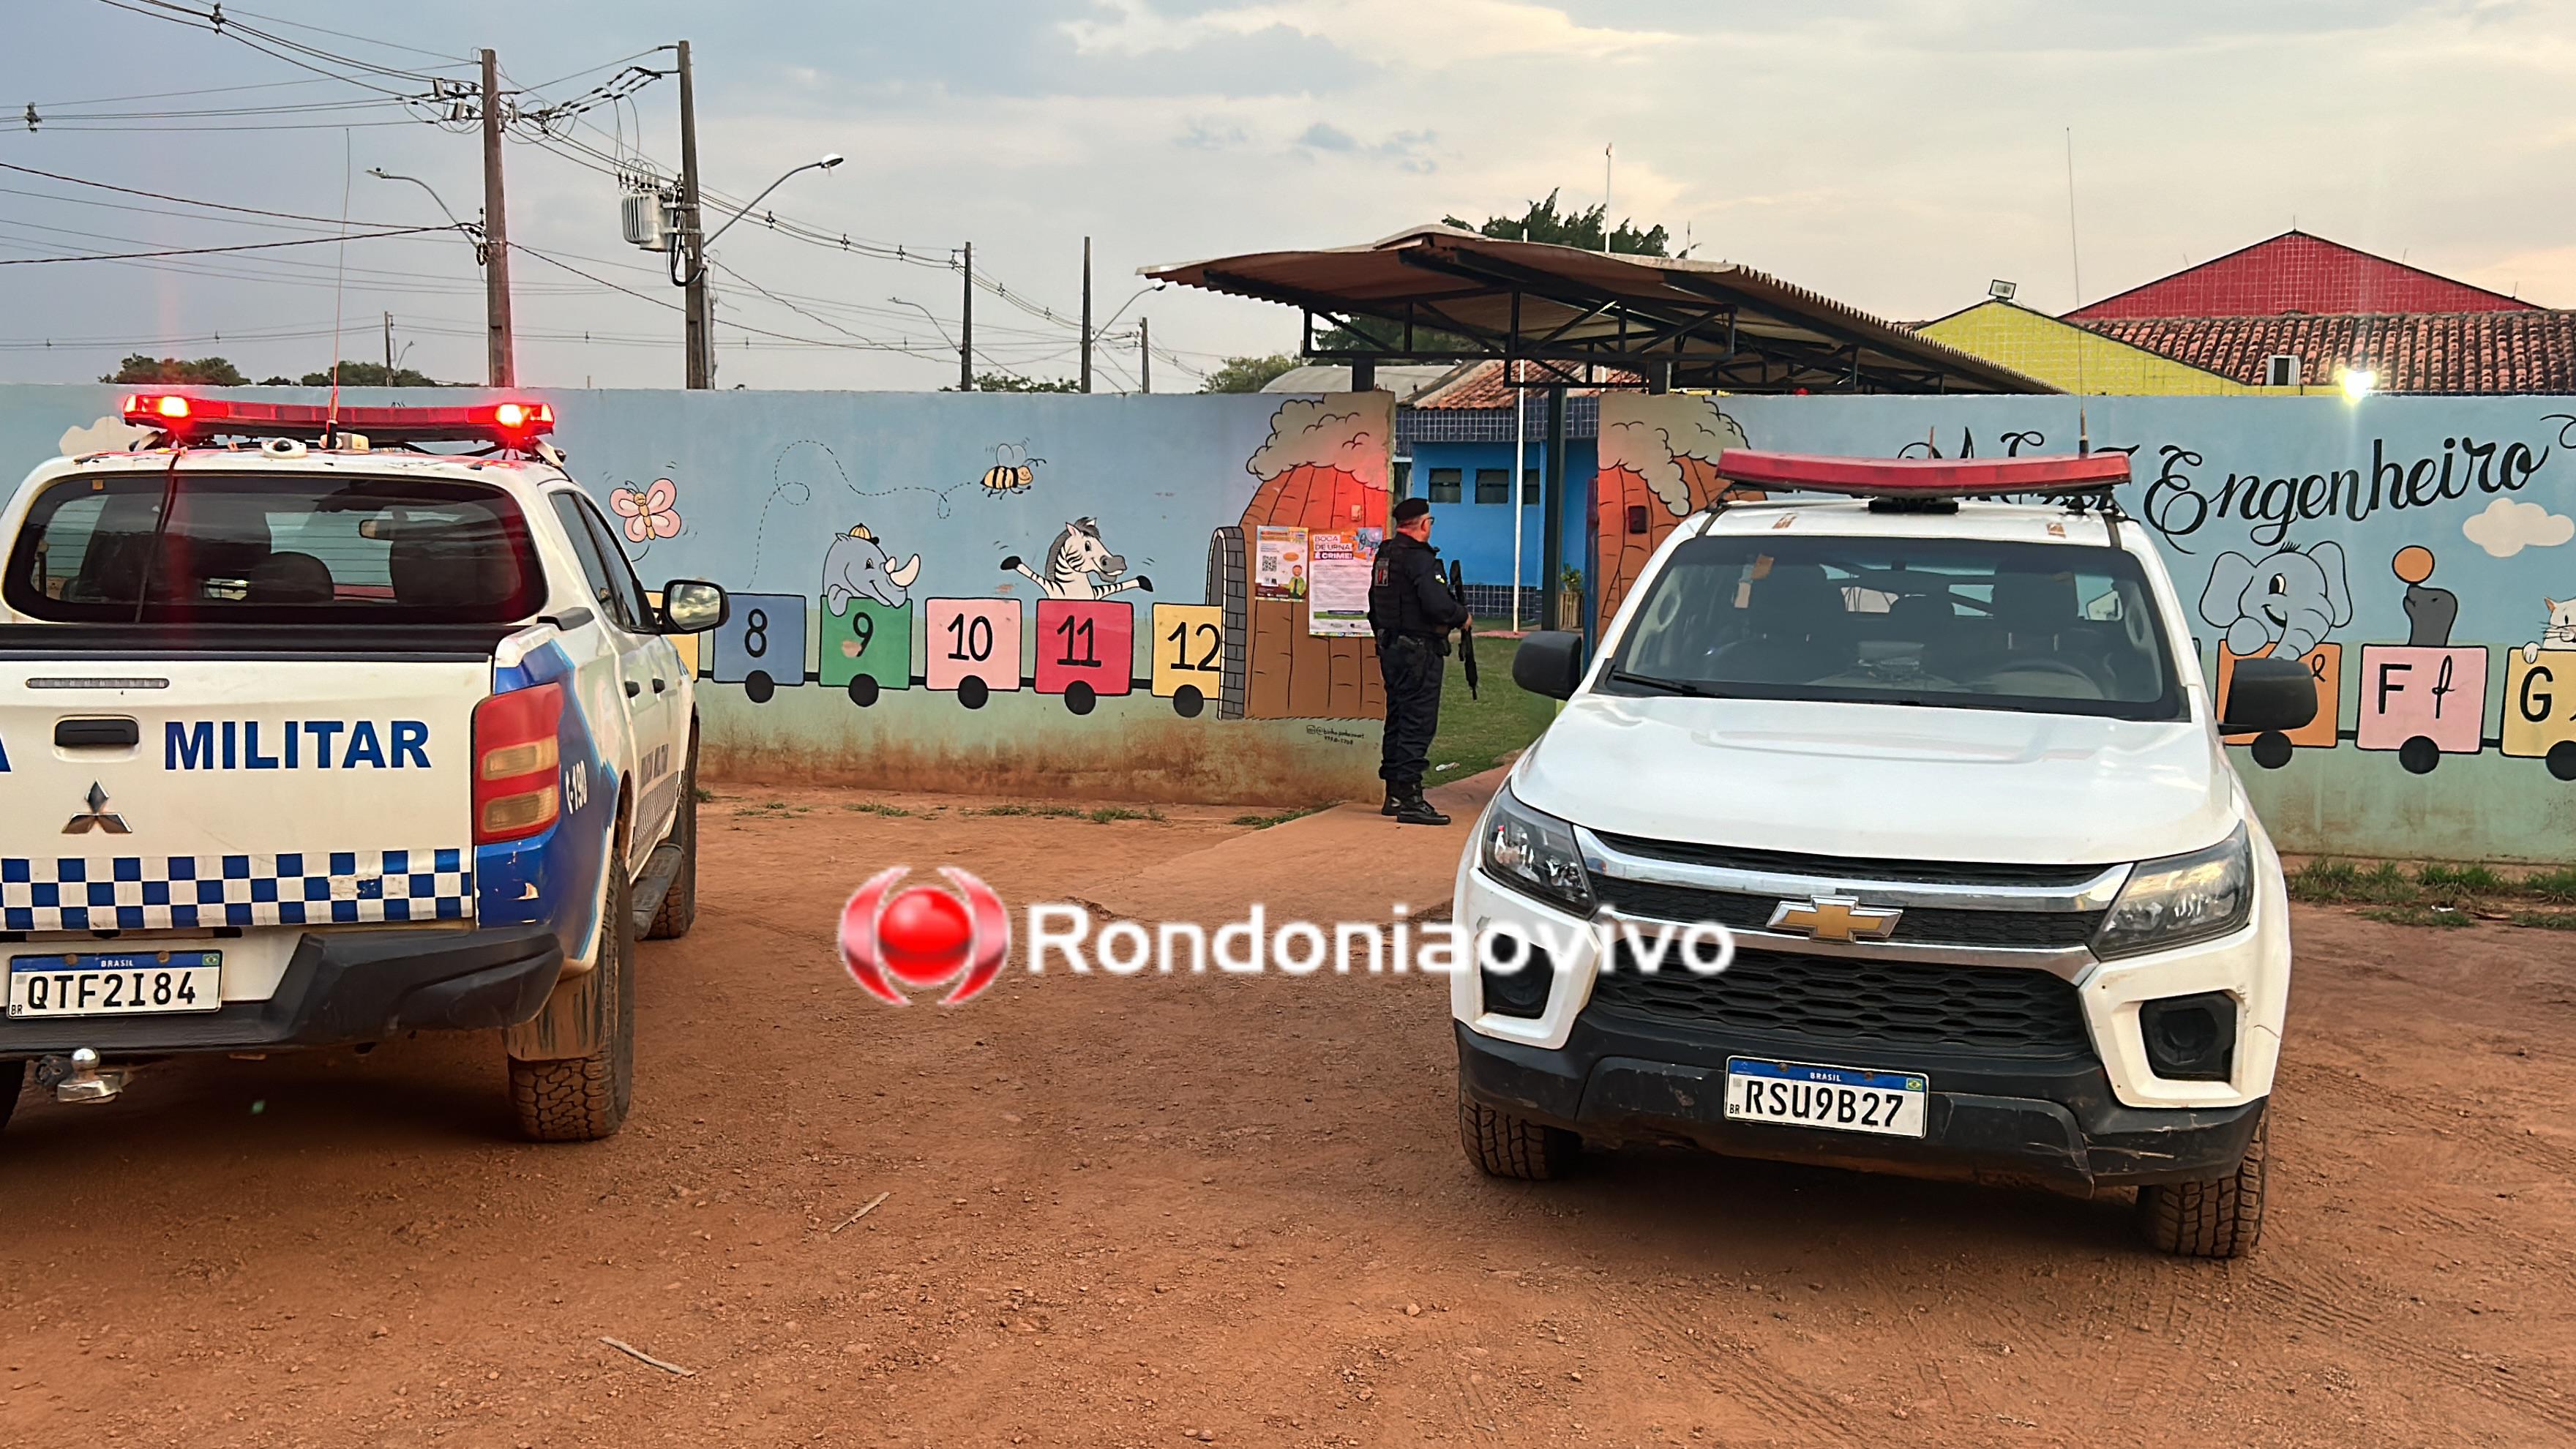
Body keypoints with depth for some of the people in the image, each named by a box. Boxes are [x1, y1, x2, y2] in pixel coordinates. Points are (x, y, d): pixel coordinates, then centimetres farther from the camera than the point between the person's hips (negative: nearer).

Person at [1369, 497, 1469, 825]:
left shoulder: (1384, 555, 14)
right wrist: (1462, 616, -5)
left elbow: (1375, 606, 22)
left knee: (1398, 720, 14)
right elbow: (1438, 605, -24)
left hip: (1391, 648, 10)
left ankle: (1393, 795, 18)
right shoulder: (1419, 557, -15)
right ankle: (1410, 798, -11)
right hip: (1419, 650, -9)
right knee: (1418, 723, -8)